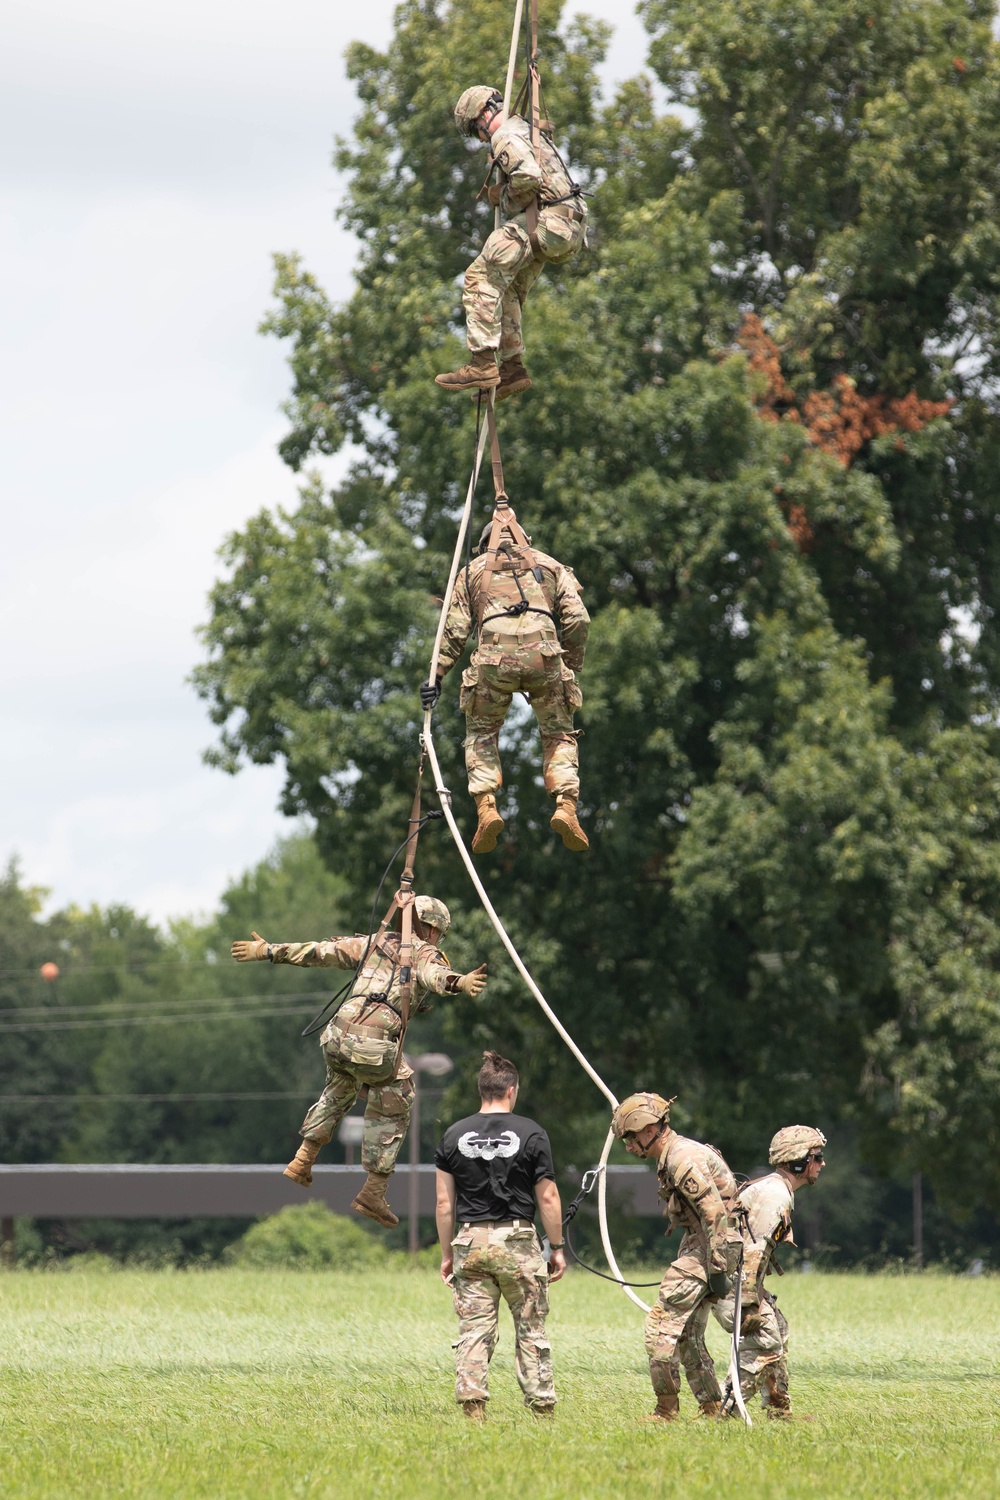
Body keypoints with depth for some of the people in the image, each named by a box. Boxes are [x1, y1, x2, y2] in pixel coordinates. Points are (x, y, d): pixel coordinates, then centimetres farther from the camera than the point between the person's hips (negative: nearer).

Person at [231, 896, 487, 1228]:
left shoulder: (373, 944, 24)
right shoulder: (424, 953, 9)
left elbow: (317, 952, 27)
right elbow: (434, 974, -17)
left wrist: (269, 951, 34)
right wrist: (458, 983, -37)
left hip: (338, 1036, 6)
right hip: (376, 1043, -6)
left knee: (339, 1091, 35)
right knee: (392, 1113, 14)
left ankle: (303, 1159, 32)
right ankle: (373, 1193, 14)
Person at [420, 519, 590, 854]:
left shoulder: (473, 571, 26)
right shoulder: (549, 565, 28)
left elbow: (454, 629, 14)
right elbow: (577, 618, 14)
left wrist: (437, 676, 13)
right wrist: (571, 666, 21)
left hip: (494, 656, 0)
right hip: (544, 654, 0)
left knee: (482, 732, 18)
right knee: (559, 733, 16)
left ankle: (486, 807, -2)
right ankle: (566, 806, -7)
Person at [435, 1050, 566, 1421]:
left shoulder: (454, 1136, 4)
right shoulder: (531, 1133, -3)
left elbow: (444, 1202, 6)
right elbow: (548, 1198, -2)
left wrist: (446, 1254, 14)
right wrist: (557, 1247, 8)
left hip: (471, 1241, 2)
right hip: (518, 1241, -2)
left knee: (473, 1328, 3)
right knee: (531, 1328, 5)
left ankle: (471, 1401, -6)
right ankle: (541, 1405, 6)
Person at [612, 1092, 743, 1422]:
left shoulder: (683, 1160, -17)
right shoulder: (672, 1156, 16)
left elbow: (715, 1212, -23)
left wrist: (717, 1269, -24)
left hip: (713, 1246, -11)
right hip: (699, 1245, 11)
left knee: (661, 1324, -11)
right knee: (687, 1335, 13)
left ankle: (666, 1409, -8)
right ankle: (712, 1407, 16)